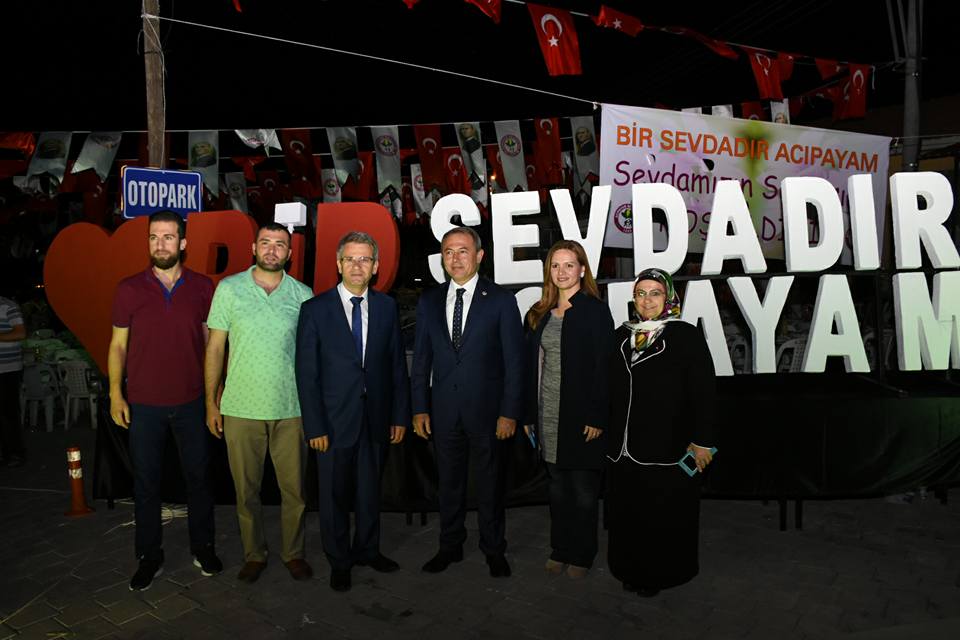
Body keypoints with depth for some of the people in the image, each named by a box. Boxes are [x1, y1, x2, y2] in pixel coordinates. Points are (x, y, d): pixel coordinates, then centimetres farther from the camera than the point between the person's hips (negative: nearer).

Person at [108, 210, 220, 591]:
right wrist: (115, 394, -3)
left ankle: (202, 546, 30)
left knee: (199, 477, 11)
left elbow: (211, 342, 4)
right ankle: (149, 557, 28)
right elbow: (118, 345, 3)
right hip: (144, 405, 0)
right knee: (146, 482, 11)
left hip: (191, 403, 0)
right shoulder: (129, 289, -3)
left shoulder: (202, 287, -2)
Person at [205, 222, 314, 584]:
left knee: (294, 489, 8)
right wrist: (211, 402, 1)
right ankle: (254, 555, 31)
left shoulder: (303, 294, 2)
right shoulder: (229, 289, 0)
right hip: (240, 408, 0)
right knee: (246, 489, 12)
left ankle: (293, 553, 28)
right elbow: (215, 347, 3)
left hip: (290, 408, 1)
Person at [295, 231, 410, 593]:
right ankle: (339, 562, 32)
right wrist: (314, 426, -10)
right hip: (335, 420, -2)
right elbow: (307, 374, -7)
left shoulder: (386, 307, 2)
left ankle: (367, 550, 39)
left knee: (370, 491, 17)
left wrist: (400, 416, 2)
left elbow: (397, 365, 5)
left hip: (377, 419, 3)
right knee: (335, 494, 12)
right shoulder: (315, 309, -6)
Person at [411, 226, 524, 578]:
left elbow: (514, 360, -5)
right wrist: (419, 408, 3)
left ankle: (494, 550, 28)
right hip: (443, 410, 3)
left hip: (486, 408, -3)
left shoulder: (501, 300, -4)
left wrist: (509, 412, -10)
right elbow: (421, 360, 8)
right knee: (449, 481, 14)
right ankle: (450, 546, 31)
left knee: (490, 481, 10)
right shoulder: (429, 302, 6)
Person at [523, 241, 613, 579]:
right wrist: (529, 414, 8)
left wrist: (597, 417, -16)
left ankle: (582, 555, 23)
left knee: (583, 488, 6)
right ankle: (560, 550, 29)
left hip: (580, 415, -5)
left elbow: (603, 366, -11)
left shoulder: (595, 311, -6)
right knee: (557, 485, 15)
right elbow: (531, 366, 10)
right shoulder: (540, 314, 9)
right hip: (547, 415, 5)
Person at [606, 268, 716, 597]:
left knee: (665, 516, 8)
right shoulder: (621, 337, 8)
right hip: (625, 449, 4)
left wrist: (702, 441, -11)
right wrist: (608, 435, 12)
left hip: (668, 450, -4)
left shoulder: (687, 336, -6)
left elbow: (704, 392, -8)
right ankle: (632, 570, 32)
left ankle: (661, 573, 28)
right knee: (628, 514, 13)